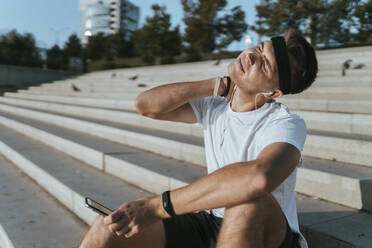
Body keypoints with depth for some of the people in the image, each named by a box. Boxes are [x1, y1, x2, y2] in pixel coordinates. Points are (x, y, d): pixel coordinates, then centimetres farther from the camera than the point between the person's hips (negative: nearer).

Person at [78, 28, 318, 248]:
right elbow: (145, 104, -6)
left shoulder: (288, 124, -19)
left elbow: (258, 177, -41)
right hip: (212, 225, 4)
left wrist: (158, 206, -36)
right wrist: (222, 85, -11)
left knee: (248, 204, -40)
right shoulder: (214, 107, 1)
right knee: (107, 228, -15)